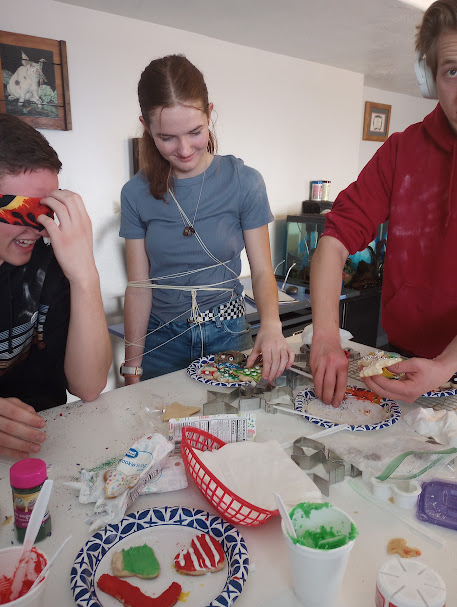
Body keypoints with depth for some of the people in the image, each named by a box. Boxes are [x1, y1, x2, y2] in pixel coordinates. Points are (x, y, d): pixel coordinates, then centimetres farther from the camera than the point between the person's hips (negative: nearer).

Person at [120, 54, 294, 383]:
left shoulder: (245, 182, -9)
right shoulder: (137, 193, -5)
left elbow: (262, 271, -7)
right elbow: (139, 285, -4)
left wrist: (271, 324, -27)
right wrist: (132, 368, -6)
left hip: (227, 334, 0)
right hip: (161, 339, 1)